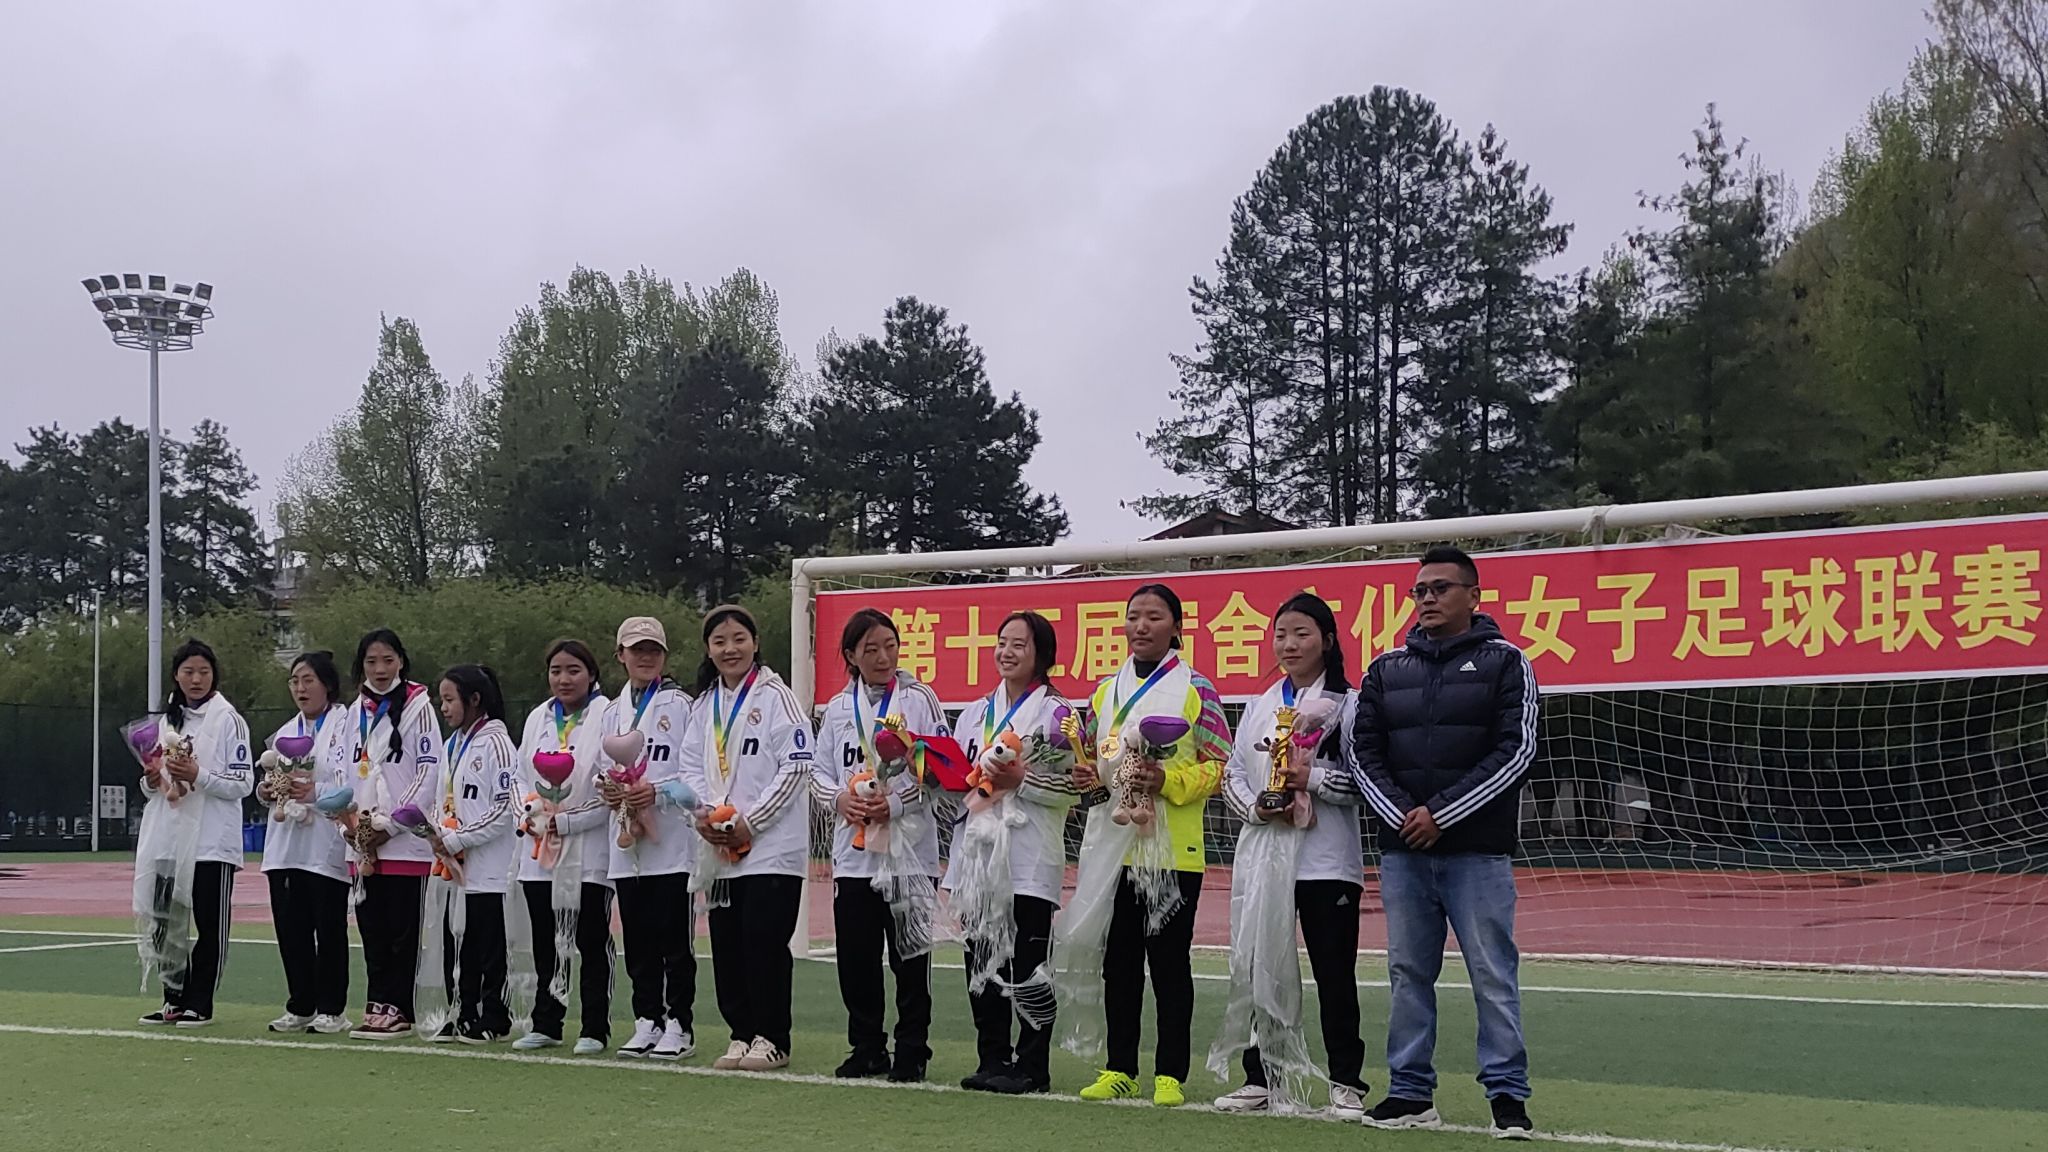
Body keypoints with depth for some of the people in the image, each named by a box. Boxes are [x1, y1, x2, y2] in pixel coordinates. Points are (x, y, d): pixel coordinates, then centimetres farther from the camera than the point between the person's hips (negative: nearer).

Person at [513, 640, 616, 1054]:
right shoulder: (538, 719, 13)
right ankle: (546, 1024, 19)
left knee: (592, 943, 1)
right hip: (540, 849, 6)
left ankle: (595, 1029, 7)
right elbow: (522, 777, 15)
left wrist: (566, 821, -15)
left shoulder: (607, 717, -7)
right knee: (545, 943, 10)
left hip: (590, 850, -6)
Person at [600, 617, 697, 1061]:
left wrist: (657, 791, -19)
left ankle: (679, 1024, 5)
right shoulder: (614, 712, 17)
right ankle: (646, 1021, 17)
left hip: (671, 843, -6)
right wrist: (606, 789, 0)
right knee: (638, 941, 9)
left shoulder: (680, 706, -3)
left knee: (674, 940, -2)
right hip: (627, 844, 6)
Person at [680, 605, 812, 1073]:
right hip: (719, 849, 6)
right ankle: (742, 1034, 17)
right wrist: (706, 811, -6)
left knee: (765, 941, -6)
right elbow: (691, 764, 13)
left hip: (772, 846, -6)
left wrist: (748, 822, -13)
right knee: (727, 943, 7)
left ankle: (771, 1039, 2)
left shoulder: (775, 697, -5)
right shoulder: (705, 704, 15)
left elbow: (796, 767, -11)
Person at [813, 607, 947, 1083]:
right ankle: (867, 1049, 20)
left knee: (910, 958, -1)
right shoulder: (838, 709, 13)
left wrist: (896, 801, -15)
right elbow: (819, 773, 14)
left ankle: (912, 1052, 9)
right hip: (852, 852, 4)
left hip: (909, 851, -4)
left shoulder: (918, 699, 0)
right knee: (856, 959, 6)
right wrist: (841, 798, -6)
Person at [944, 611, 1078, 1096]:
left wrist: (1022, 779, -19)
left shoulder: (1055, 712, -2)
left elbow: (1073, 787, -9)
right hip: (978, 851, 6)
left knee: (1028, 963, -5)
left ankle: (1031, 1066, 1)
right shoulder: (976, 712, 19)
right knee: (983, 960, 7)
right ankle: (992, 1060, 15)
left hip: (1029, 859, -6)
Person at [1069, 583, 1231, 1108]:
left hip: (1172, 849, -5)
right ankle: (1119, 1070, 16)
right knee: (1119, 960, 8)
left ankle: (1170, 1074, 5)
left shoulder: (1195, 688, -1)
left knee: (1169, 961, -1)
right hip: (1113, 845, 5)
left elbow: (1218, 765, -4)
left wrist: (1167, 779, -19)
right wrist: (1086, 775, 1)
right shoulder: (1107, 690, 14)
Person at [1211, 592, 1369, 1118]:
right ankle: (1259, 1078, 16)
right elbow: (1232, 772, 13)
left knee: (1334, 972, -1)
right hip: (1263, 853, 5)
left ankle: (1347, 1083, 6)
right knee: (1258, 967, 6)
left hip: (1326, 860, -5)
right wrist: (1255, 807, -5)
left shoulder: (1348, 704, -1)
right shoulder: (1259, 706, 15)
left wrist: (1312, 778, -17)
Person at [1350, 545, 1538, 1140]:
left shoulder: (1504, 662, 1)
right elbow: (1364, 750, 9)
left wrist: (1442, 814, -12)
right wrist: (1401, 814, -9)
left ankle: (1508, 1095, 3)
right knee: (1408, 973, 8)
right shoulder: (1387, 669, 12)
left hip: (1478, 851, -4)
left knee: (1493, 973, -3)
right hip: (1402, 850, 4)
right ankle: (1410, 1092, 15)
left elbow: (1515, 750, -7)